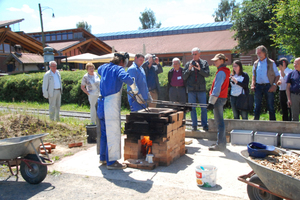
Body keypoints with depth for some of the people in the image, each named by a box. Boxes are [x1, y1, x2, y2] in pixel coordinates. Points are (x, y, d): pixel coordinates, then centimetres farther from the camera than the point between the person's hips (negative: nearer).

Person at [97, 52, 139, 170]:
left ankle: (103, 158, 29)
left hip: (102, 104, 9)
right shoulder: (118, 69, -8)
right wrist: (134, 89, -16)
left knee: (104, 132, 18)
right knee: (113, 134, -3)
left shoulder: (104, 67, 15)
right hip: (111, 106, -9)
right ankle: (111, 162, 1)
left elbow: (99, 70, 40)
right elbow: (126, 78, -29)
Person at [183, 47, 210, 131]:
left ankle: (204, 125, 13)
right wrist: (189, 69, -11)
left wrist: (199, 69, -19)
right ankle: (194, 125, 15)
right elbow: (184, 77, 4)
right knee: (192, 108, 6)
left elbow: (207, 74, -5)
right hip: (191, 89, 1)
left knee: (204, 108, 1)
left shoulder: (204, 63, 8)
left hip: (201, 89, -1)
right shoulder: (188, 64, 10)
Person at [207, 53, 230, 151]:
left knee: (219, 122, -6)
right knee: (220, 121, 15)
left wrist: (212, 102, -20)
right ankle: (221, 142, 24)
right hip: (222, 98, 10)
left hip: (219, 99, -10)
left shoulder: (221, 72, -14)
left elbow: (217, 88, -19)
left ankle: (221, 145, -1)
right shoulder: (225, 71, 16)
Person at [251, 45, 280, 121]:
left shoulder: (271, 63, 1)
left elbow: (277, 75, 2)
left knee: (270, 106, 1)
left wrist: (274, 85, -11)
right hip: (258, 86, 3)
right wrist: (253, 84, 4)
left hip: (268, 86, -3)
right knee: (257, 106, 6)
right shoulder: (256, 63, 12)